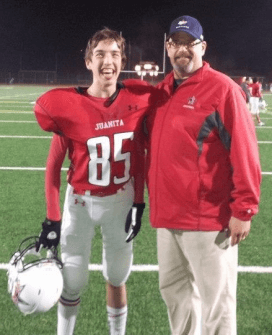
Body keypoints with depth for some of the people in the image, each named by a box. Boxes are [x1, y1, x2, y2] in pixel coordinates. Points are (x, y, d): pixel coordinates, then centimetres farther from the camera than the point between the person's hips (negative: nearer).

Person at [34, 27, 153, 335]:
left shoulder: (138, 100, -9)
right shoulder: (69, 106, -16)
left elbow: (139, 156, 3)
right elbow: (54, 165, -7)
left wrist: (138, 204, 1)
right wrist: (52, 219, -8)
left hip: (121, 201, 2)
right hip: (81, 202, -2)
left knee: (116, 279, 14)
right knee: (72, 283, 7)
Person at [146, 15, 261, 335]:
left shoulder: (222, 88, -9)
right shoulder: (161, 91, 13)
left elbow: (243, 153, -12)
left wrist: (243, 210, -15)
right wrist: (149, 198, 16)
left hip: (209, 218, -7)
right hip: (167, 215, 7)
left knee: (215, 300, 1)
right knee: (174, 290, 17)